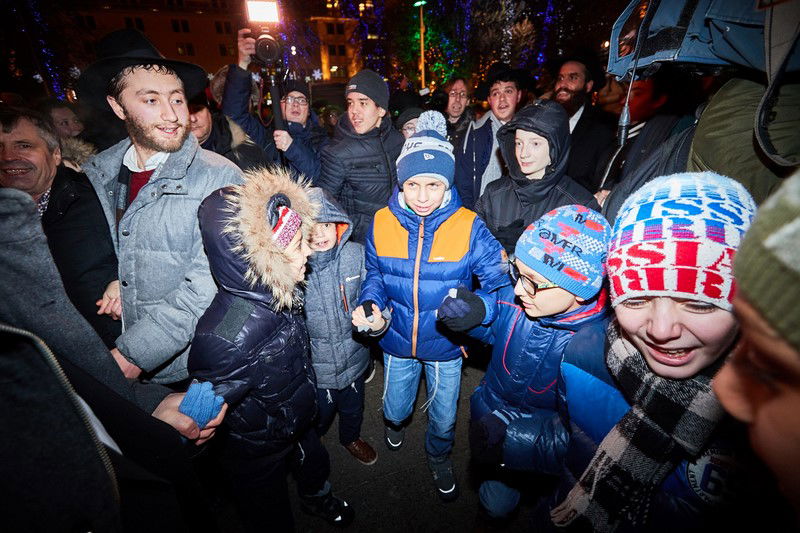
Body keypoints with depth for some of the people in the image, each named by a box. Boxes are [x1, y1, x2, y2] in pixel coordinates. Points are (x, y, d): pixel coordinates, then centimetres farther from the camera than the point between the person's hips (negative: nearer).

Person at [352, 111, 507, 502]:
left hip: (446, 344, -1)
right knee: (395, 408, 26)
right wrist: (370, 304, -20)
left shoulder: (468, 227, -21)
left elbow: (499, 279, -22)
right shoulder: (382, 223, -13)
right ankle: (395, 422, 67)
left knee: (444, 418, 22)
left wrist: (479, 307, -43)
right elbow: (375, 275, 0)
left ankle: (439, 456, 59)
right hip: (397, 340, 2)